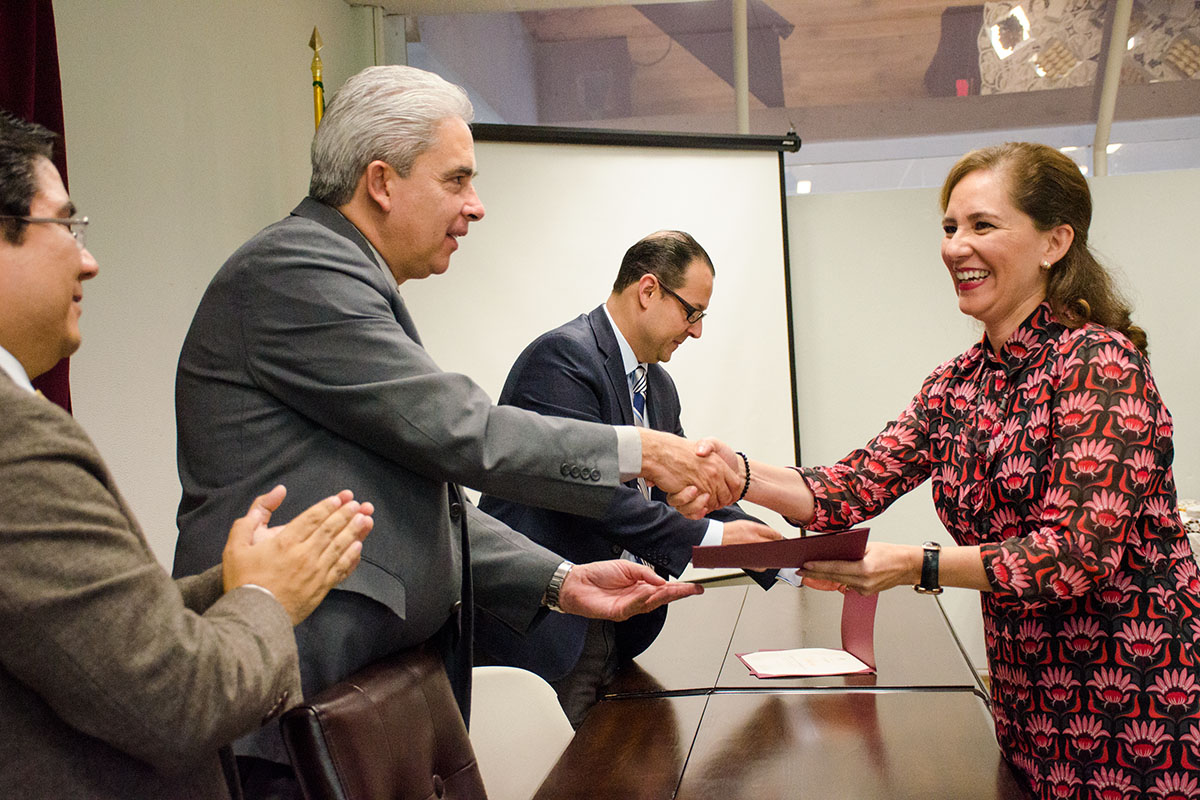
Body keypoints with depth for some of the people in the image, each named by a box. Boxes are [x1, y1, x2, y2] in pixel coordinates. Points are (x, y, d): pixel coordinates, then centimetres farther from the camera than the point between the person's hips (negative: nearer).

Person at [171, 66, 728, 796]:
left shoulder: (341, 277, 17)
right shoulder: (294, 271, -14)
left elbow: (425, 492, 15)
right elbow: (459, 435, -19)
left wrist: (558, 581, 5)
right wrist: (638, 452, -10)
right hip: (305, 693, -9)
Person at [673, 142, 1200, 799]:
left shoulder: (1099, 361, -17)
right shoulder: (956, 385, 6)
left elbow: (1082, 548, -23)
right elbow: (854, 490, -1)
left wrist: (919, 566, -32)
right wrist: (738, 474, -18)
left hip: (1136, 711, -6)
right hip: (1026, 700, 7)